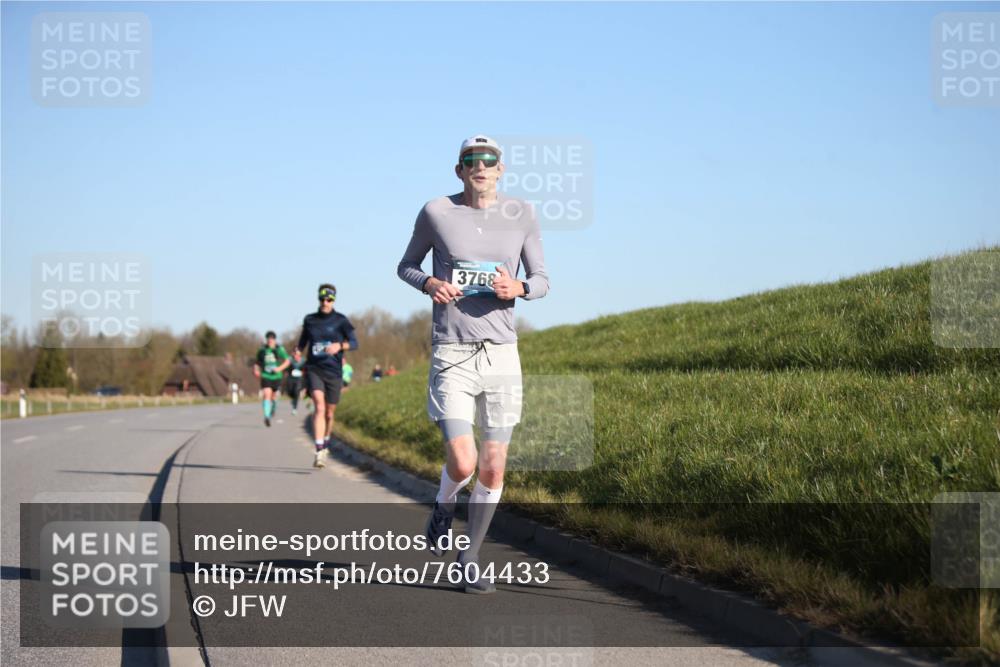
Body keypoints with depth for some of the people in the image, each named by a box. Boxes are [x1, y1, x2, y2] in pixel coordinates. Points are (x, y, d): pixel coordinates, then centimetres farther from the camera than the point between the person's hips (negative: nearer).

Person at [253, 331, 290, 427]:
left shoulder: (280, 350, -2)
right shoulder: (262, 350, 2)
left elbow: (287, 361, 2)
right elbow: (257, 363, 13)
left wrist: (280, 368, -14)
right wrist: (256, 370, -6)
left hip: (276, 376, 1)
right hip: (265, 376, -1)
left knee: (274, 396, 13)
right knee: (267, 394, -19)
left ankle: (272, 408, 47)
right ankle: (267, 416, -27)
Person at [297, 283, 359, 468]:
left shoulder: (340, 321, -1)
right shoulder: (309, 320, 7)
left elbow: (354, 343, -7)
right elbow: (302, 342, 21)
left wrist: (339, 346, -26)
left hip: (334, 371, 0)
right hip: (314, 369, 0)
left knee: (329, 413, 11)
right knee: (319, 406, -21)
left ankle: (326, 441, 41)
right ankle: (319, 452, -27)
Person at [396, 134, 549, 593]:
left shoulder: (520, 215, 3)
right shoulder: (436, 212, -1)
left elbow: (542, 280, 9)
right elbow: (406, 266, 13)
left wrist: (516, 289, -14)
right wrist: (429, 284, -9)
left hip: (501, 353, 2)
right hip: (451, 354, -2)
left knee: (493, 469, 3)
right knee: (462, 463, -16)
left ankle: (470, 559, 23)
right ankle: (444, 505, 21)